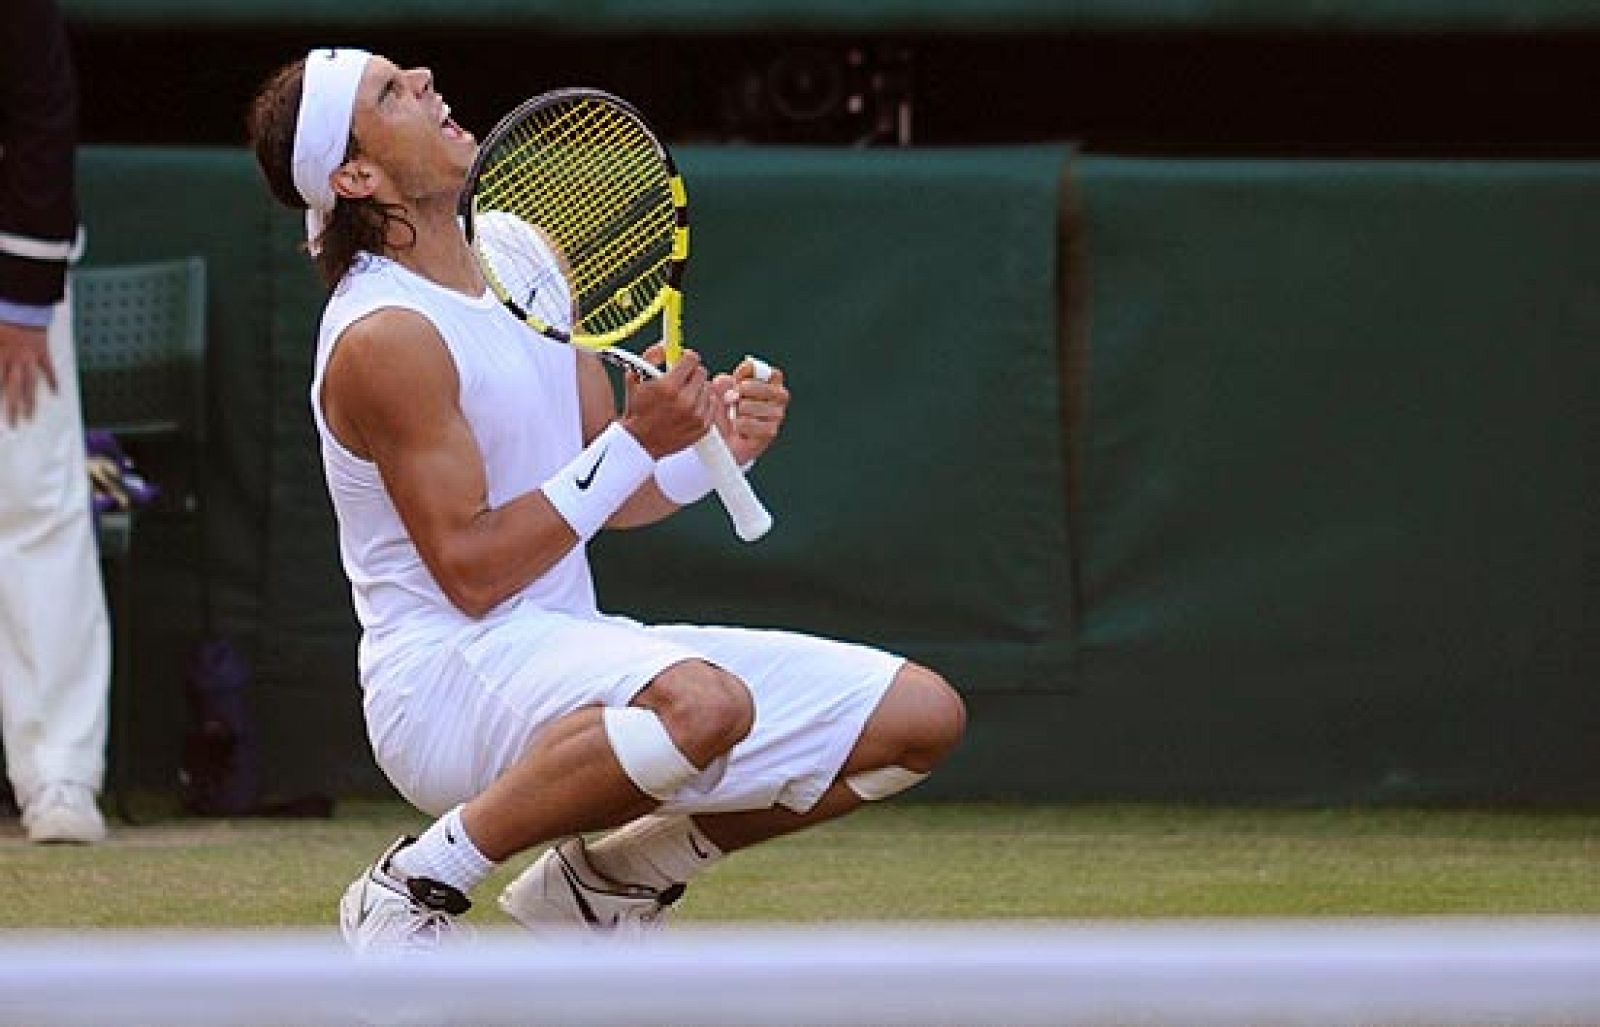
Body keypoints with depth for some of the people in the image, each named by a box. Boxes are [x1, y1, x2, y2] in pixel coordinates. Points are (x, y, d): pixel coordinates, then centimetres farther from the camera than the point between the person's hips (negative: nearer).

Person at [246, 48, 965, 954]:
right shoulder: (384, 335, -16)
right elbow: (472, 572, -18)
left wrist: (714, 445, -4)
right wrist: (636, 444, -18)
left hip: (572, 658, 9)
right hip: (448, 674, -9)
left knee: (923, 716, 1)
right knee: (705, 702, -40)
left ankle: (606, 877, 13)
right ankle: (415, 888, -19)